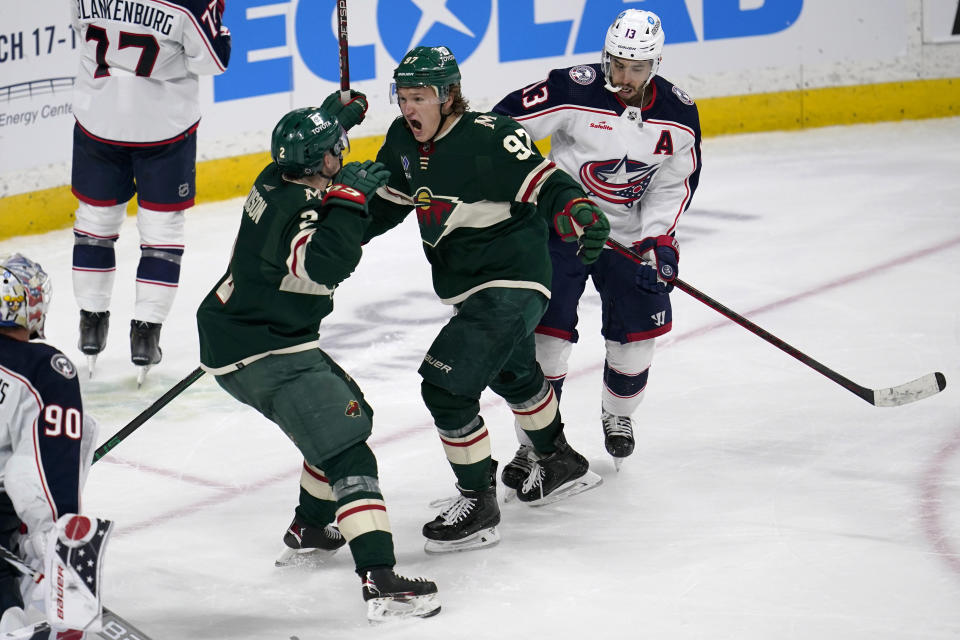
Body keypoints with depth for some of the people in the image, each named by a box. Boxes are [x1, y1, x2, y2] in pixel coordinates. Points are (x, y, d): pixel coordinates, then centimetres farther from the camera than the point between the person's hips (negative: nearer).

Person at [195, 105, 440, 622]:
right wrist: (349, 198, -35)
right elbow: (325, 263, -42)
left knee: (350, 414, 27)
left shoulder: (277, 183, 7)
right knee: (346, 448, -18)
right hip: (263, 355, -11)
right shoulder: (296, 211, -24)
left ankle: (309, 528, 42)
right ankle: (379, 581, -29)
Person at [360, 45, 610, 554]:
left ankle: (478, 504, -4)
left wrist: (577, 210, -45)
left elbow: (543, 182, -27)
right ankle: (561, 464, 55)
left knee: (446, 384, -17)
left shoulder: (488, 137, -24)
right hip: (469, 285, 10)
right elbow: (387, 201, 14)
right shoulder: (404, 141, 0)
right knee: (511, 373, 30)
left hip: (512, 282, -10)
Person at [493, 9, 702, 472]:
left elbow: (675, 182, 1)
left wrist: (659, 236, -12)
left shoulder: (678, 114, -8)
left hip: (630, 235, 3)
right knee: (547, 333, -8)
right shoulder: (574, 91, -20)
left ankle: (617, 416, 36)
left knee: (637, 332, 7)